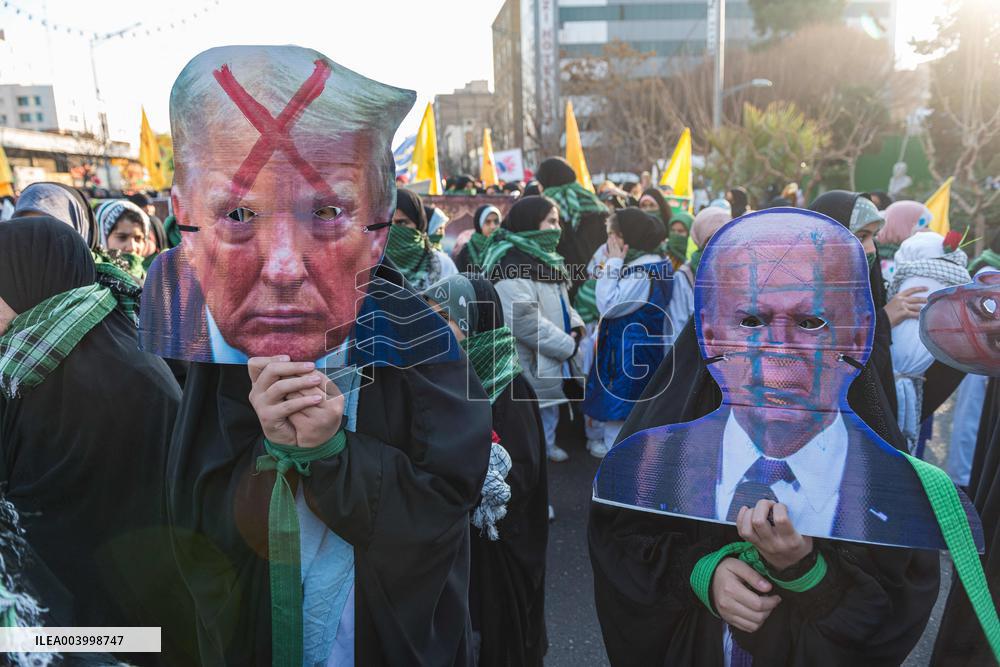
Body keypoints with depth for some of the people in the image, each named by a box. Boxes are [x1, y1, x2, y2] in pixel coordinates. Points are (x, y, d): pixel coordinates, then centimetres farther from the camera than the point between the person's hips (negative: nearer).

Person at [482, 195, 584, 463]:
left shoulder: (543, 257, 14)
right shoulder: (510, 263, -21)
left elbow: (560, 301, 22)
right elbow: (523, 318, -28)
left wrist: (574, 325, 2)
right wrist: (566, 345, -19)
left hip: (550, 360, 10)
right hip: (529, 366, -10)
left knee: (549, 409, 24)